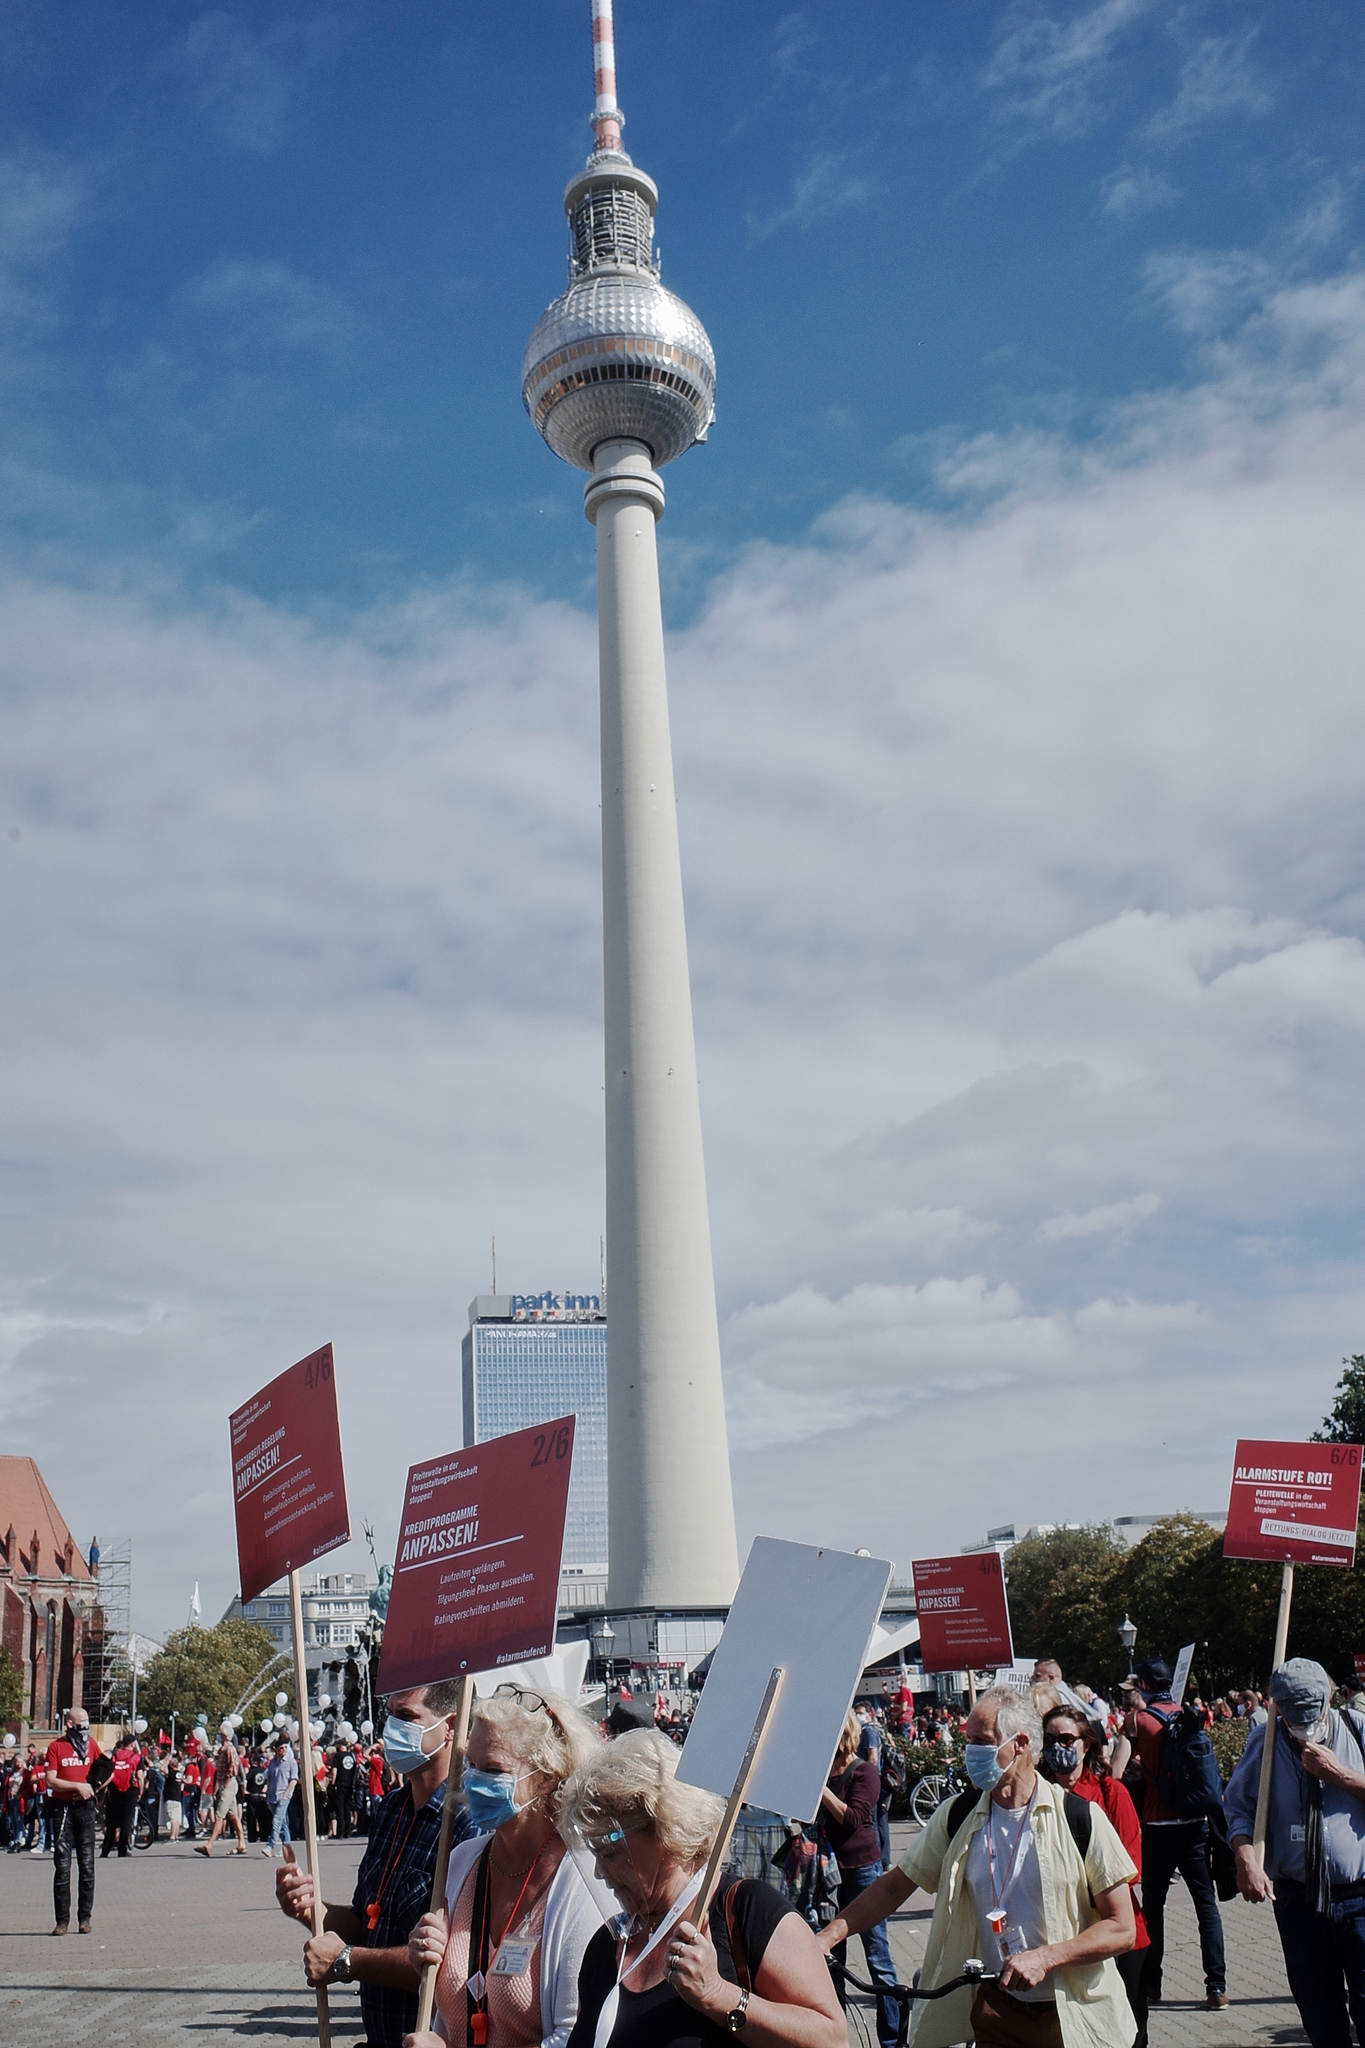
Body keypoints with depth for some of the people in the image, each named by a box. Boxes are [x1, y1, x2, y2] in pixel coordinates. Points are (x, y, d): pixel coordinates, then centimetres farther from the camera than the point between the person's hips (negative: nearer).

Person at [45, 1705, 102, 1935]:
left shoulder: (91, 1744, 9)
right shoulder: (56, 1747, 1)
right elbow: (51, 1780, -7)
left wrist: (93, 1787, -2)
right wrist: (78, 1786, -15)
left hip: (85, 1807, 2)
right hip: (63, 1809, -2)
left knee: (87, 1865, 2)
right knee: (62, 1866, -1)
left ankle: (84, 1918, 8)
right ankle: (62, 1920, 4)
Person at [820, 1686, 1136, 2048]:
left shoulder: (1081, 1818, -11)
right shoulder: (959, 1815, -1)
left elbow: (1122, 1929, -11)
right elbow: (895, 1885, 5)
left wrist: (1044, 1958, -23)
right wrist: (826, 1937, -7)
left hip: (1077, 2015, -2)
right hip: (995, 2009, 2)